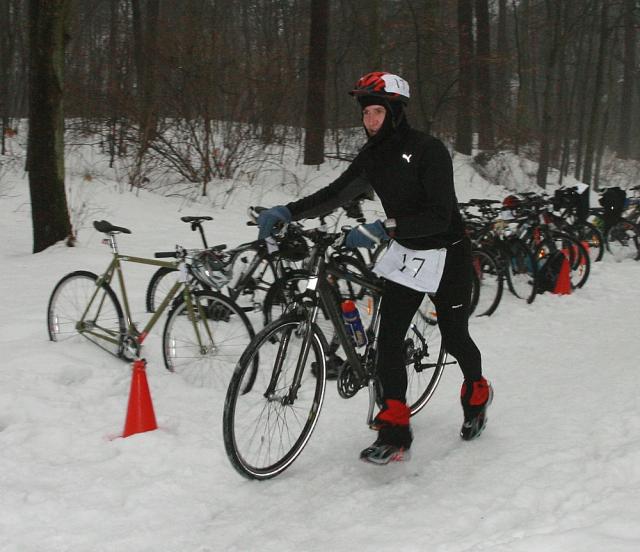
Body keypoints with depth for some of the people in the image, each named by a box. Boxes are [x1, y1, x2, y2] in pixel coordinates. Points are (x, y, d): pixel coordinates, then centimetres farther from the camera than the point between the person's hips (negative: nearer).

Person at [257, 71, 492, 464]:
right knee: (389, 337, -6)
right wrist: (288, 211, -20)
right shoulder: (373, 155, -1)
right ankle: (395, 432, -1)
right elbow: (335, 194, -5)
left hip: (446, 253, -5)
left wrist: (384, 229, -40)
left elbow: (439, 216, -30)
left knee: (454, 339, 9)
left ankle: (477, 393, 41)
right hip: (406, 254, 6)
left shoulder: (428, 150, -22)